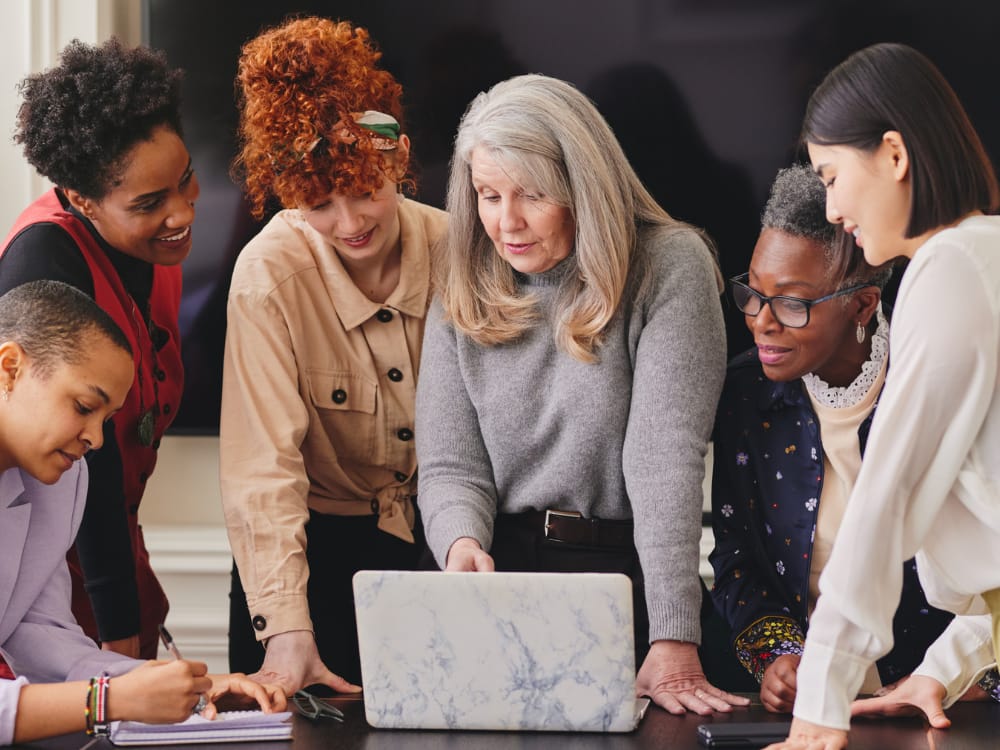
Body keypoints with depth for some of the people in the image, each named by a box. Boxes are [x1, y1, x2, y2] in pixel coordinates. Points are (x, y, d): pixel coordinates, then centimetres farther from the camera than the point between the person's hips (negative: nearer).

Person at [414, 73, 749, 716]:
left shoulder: (668, 268, -5)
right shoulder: (465, 291, 7)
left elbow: (665, 458, -15)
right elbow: (450, 465, 7)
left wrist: (674, 643, -23)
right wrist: (462, 544, -19)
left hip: (630, 577, -3)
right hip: (503, 580, 3)